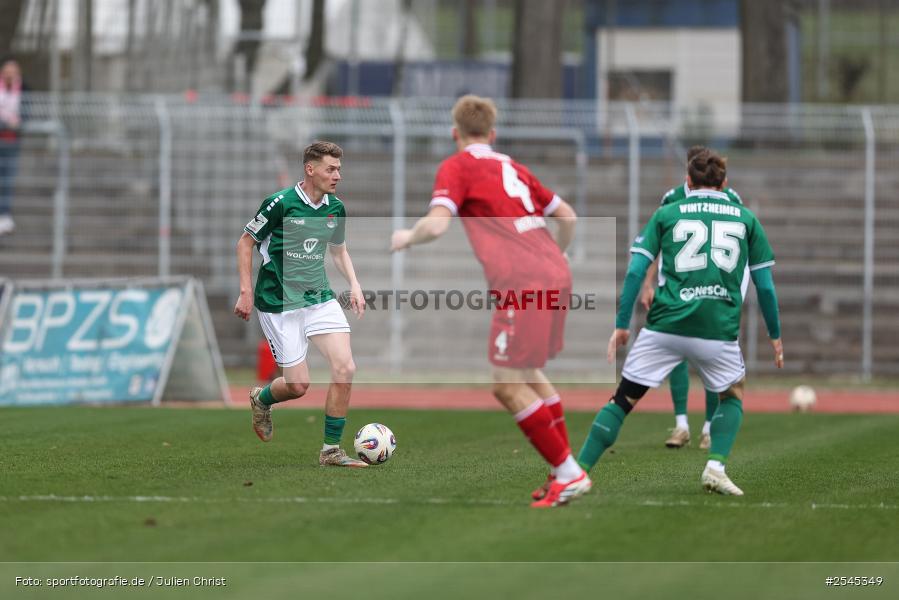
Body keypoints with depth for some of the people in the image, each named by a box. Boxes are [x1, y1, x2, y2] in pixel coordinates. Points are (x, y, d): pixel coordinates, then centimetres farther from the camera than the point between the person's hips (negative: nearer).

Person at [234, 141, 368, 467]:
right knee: (298, 385, -4)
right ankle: (261, 399, 32)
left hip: (320, 299, 5)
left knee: (345, 369, -12)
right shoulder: (280, 203, -13)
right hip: (279, 303, -5)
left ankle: (331, 450, 0)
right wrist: (245, 291, -8)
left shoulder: (336, 209, 4)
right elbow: (245, 242, -3)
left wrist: (354, 285, 6)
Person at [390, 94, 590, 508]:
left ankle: (568, 473, -5)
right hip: (556, 273, 8)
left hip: (523, 284, -8)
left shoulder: (457, 167, 2)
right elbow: (567, 216, 24)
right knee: (527, 375, 22)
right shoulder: (512, 167, 22)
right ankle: (564, 470, 19)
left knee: (508, 387, -2)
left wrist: (407, 237, 8)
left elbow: (436, 225, -12)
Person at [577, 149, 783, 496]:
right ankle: (716, 466, 5)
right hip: (719, 331, 0)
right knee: (732, 396, 26)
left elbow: (636, 272, 4)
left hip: (665, 327, 0)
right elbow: (765, 285, 13)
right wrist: (775, 335, 23)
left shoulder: (666, 214, 11)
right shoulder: (746, 219, 13)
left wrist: (621, 325, 7)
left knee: (623, 400, 7)